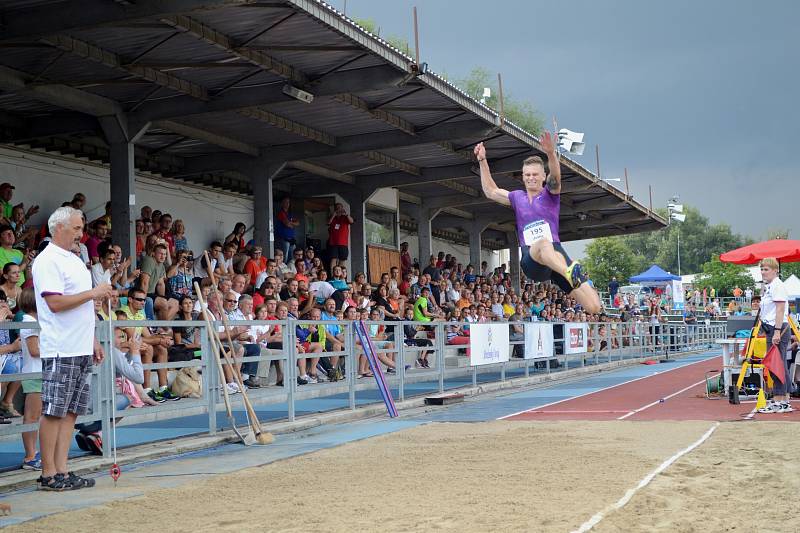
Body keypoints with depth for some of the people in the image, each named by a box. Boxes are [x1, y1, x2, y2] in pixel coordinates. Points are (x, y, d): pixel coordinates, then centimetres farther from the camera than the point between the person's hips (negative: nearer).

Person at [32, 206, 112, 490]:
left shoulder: (75, 260, 20)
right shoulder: (48, 261, -9)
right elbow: (55, 302, -19)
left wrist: (93, 341, 21)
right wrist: (93, 293, -14)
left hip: (81, 350, 9)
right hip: (60, 350, -9)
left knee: (71, 411, 8)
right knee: (53, 412, -5)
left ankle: (62, 471, 12)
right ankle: (49, 474, 0)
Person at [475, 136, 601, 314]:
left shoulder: (550, 194, 12)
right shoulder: (517, 198, 23)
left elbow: (556, 177, -10)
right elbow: (491, 191, 32)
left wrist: (551, 153, -31)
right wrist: (482, 161, 23)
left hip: (556, 253, 0)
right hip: (531, 259, 0)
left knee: (594, 307, -13)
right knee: (543, 243, -43)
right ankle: (571, 274, -71)